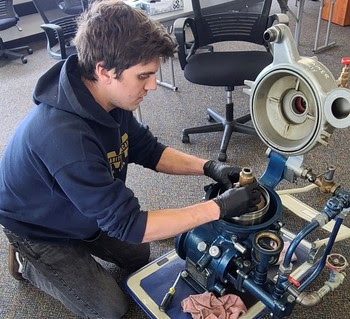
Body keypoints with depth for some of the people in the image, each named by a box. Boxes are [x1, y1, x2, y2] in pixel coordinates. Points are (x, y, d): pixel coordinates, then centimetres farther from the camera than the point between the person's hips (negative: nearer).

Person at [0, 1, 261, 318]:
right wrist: (220, 207, -36)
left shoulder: (109, 98, -18)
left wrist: (208, 167, -19)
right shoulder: (64, 136, -44)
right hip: (41, 229, -7)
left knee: (139, 256, 20)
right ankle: (27, 261, 18)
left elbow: (147, 150, -4)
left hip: (82, 211, 7)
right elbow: (128, 224, -38)